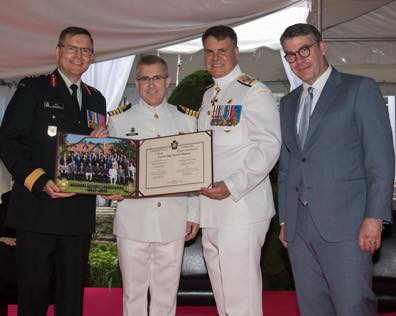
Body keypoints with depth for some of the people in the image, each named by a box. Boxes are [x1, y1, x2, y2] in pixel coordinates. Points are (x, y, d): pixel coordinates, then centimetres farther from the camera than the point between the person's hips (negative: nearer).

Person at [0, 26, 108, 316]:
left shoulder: (96, 99, 16)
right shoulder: (33, 89, 0)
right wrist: (40, 182, -18)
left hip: (79, 213, 5)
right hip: (38, 209, -4)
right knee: (34, 291, 4)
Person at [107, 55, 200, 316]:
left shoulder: (186, 122, 9)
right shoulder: (119, 122, 6)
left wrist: (193, 215, 6)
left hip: (173, 222, 1)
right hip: (133, 221, 0)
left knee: (167, 293, 9)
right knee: (134, 291, 8)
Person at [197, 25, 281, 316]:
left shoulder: (254, 92, -7)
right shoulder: (208, 96, 18)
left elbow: (269, 145, -15)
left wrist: (232, 186, -22)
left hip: (241, 205, -8)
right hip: (211, 207, 8)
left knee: (240, 292, -5)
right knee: (221, 291, 18)